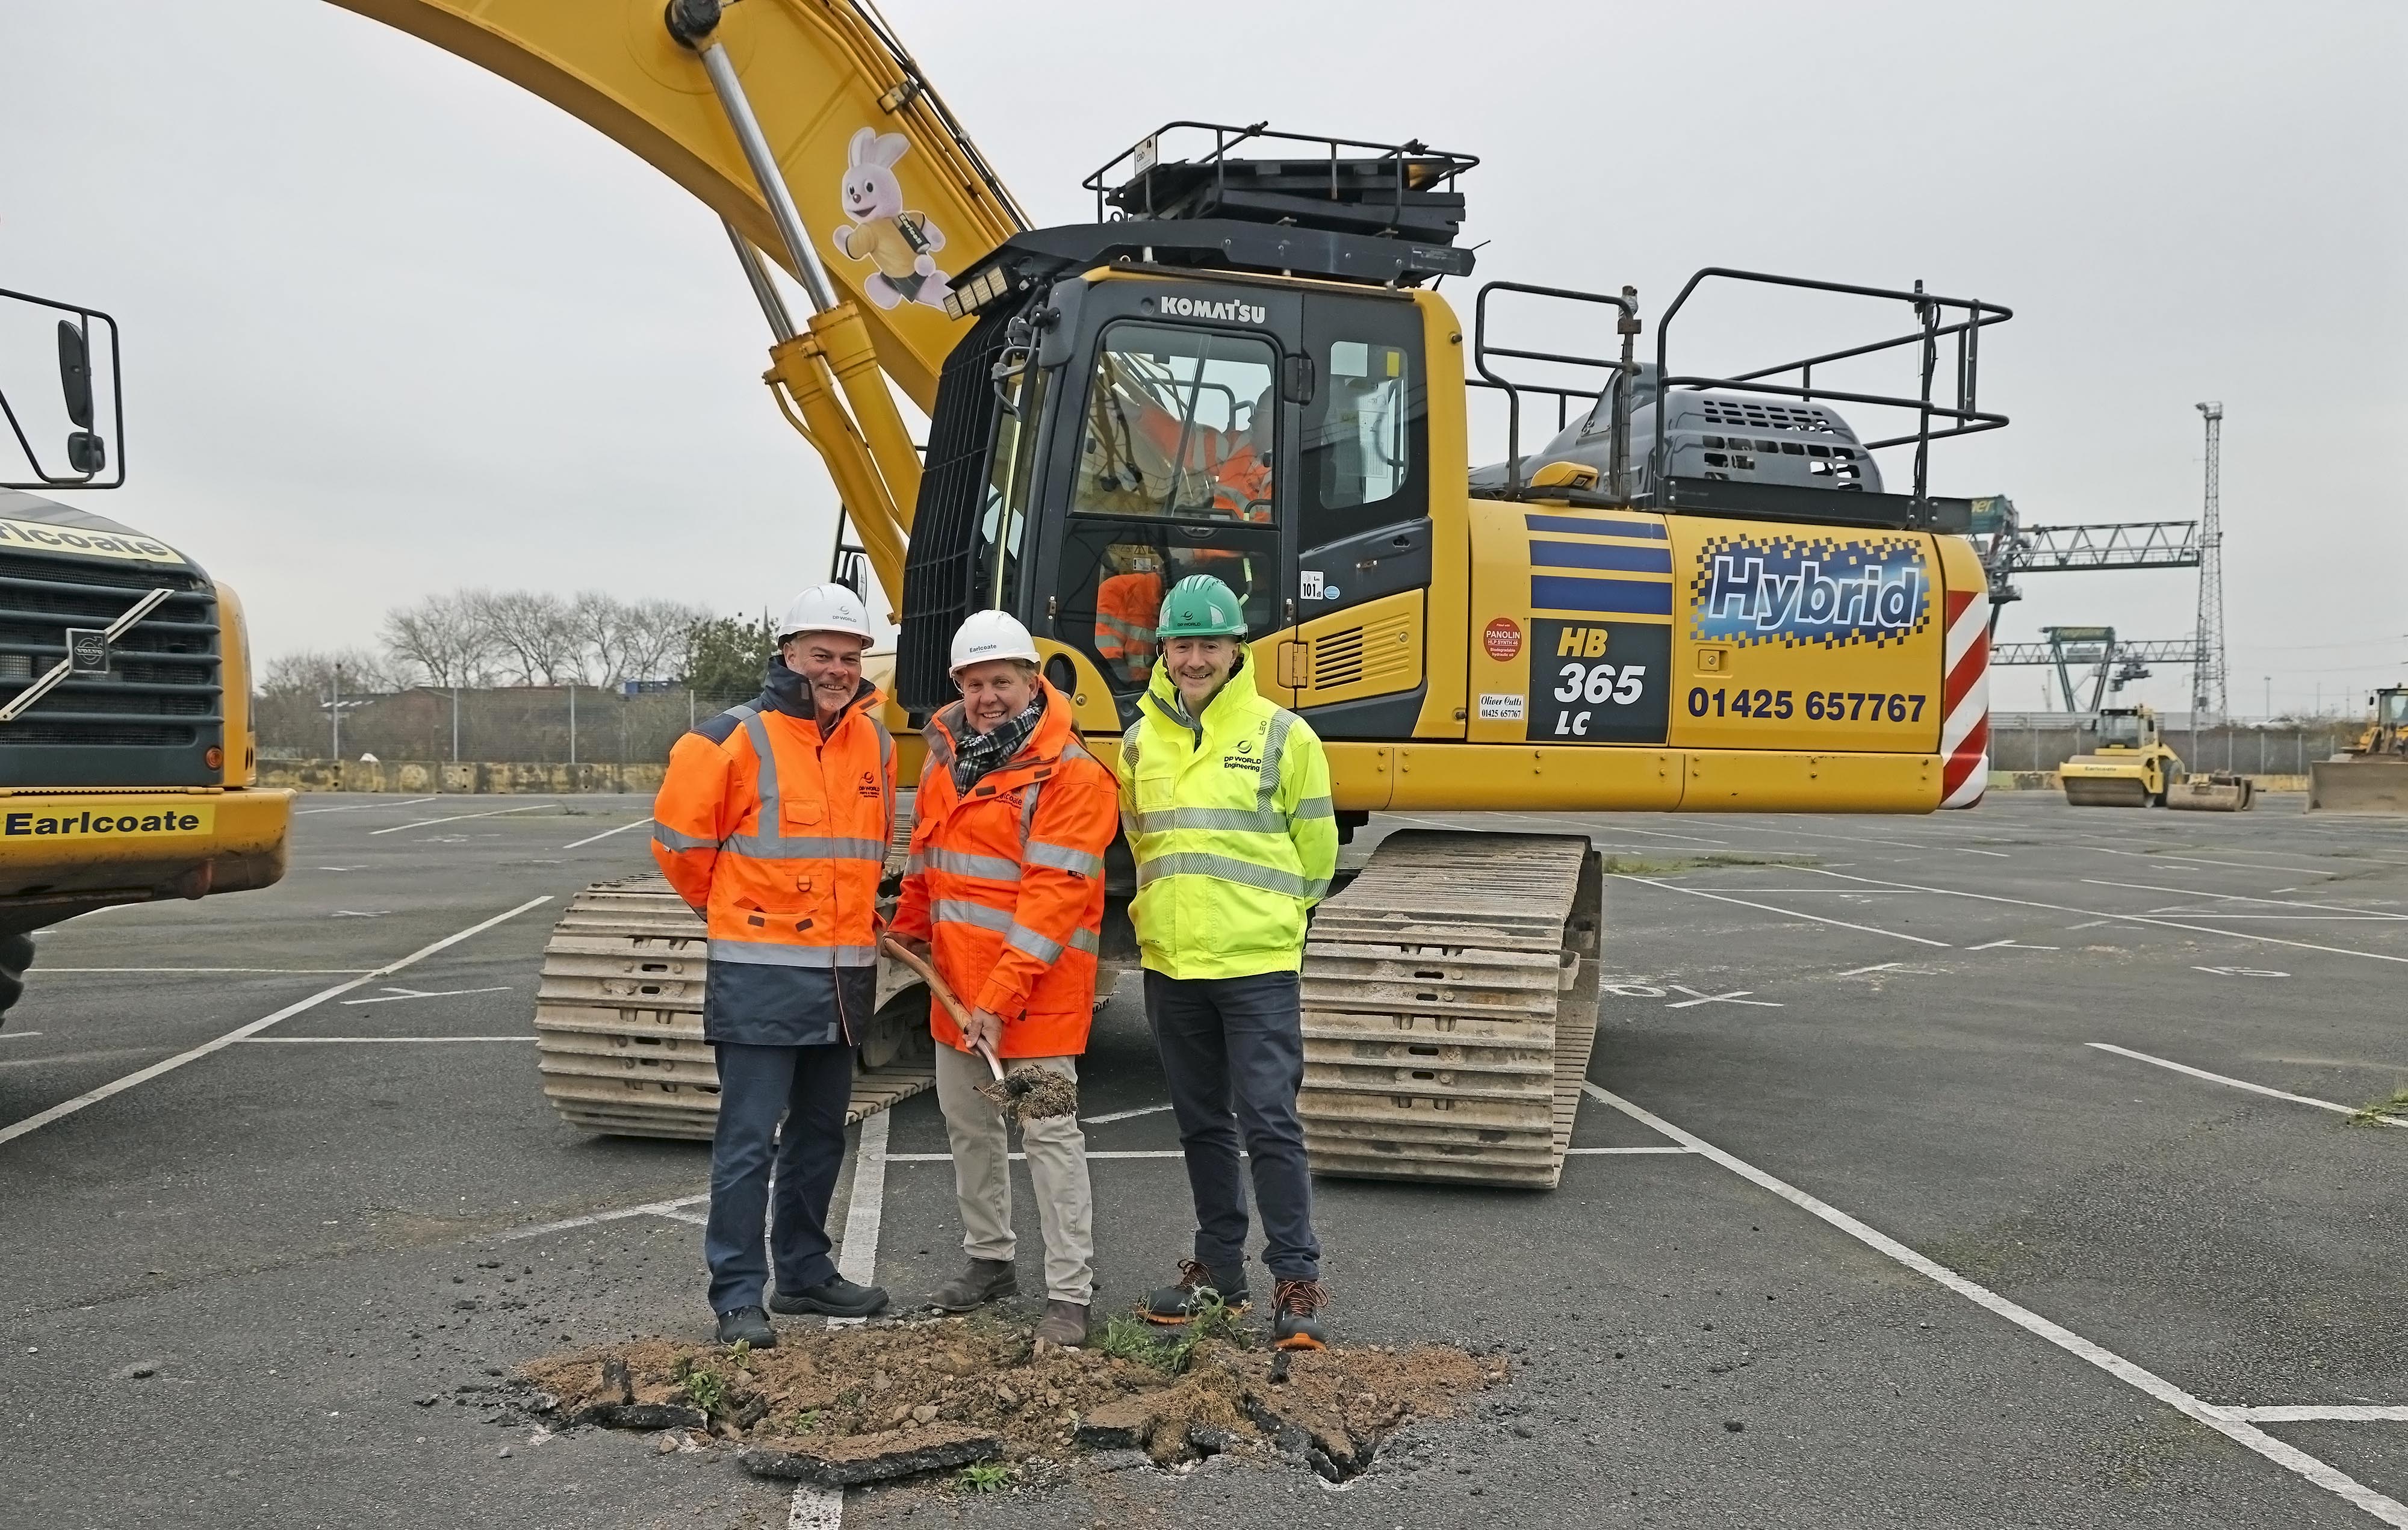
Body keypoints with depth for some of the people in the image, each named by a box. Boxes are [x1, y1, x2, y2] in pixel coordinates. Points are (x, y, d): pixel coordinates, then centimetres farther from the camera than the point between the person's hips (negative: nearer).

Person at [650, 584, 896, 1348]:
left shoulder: (874, 741, 9)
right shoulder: (735, 740, -11)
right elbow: (680, 840, -4)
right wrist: (735, 912, 7)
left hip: (846, 969, 7)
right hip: (761, 971, -6)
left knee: (820, 1134, 16)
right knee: (749, 1140, -4)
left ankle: (805, 1271, 30)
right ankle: (738, 1297, 5)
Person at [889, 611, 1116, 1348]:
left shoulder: (1070, 774, -17)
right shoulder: (946, 756, 7)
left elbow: (1053, 895, -22)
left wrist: (1001, 996, -26)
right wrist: (908, 931, 25)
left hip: (1038, 987, -8)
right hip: (956, 981, 8)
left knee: (1049, 1134, -3)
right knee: (967, 1122, 18)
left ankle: (1070, 1294, 5)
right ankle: (989, 1259, 35)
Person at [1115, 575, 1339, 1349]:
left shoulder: (1283, 736, -5)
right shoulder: (1141, 741, 7)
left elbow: (1316, 848, 3)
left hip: (1257, 965, -5)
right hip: (1169, 965, 5)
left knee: (1270, 1122, -6)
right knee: (1202, 1123, 14)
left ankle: (1296, 1278, 4)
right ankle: (1218, 1265, 27)